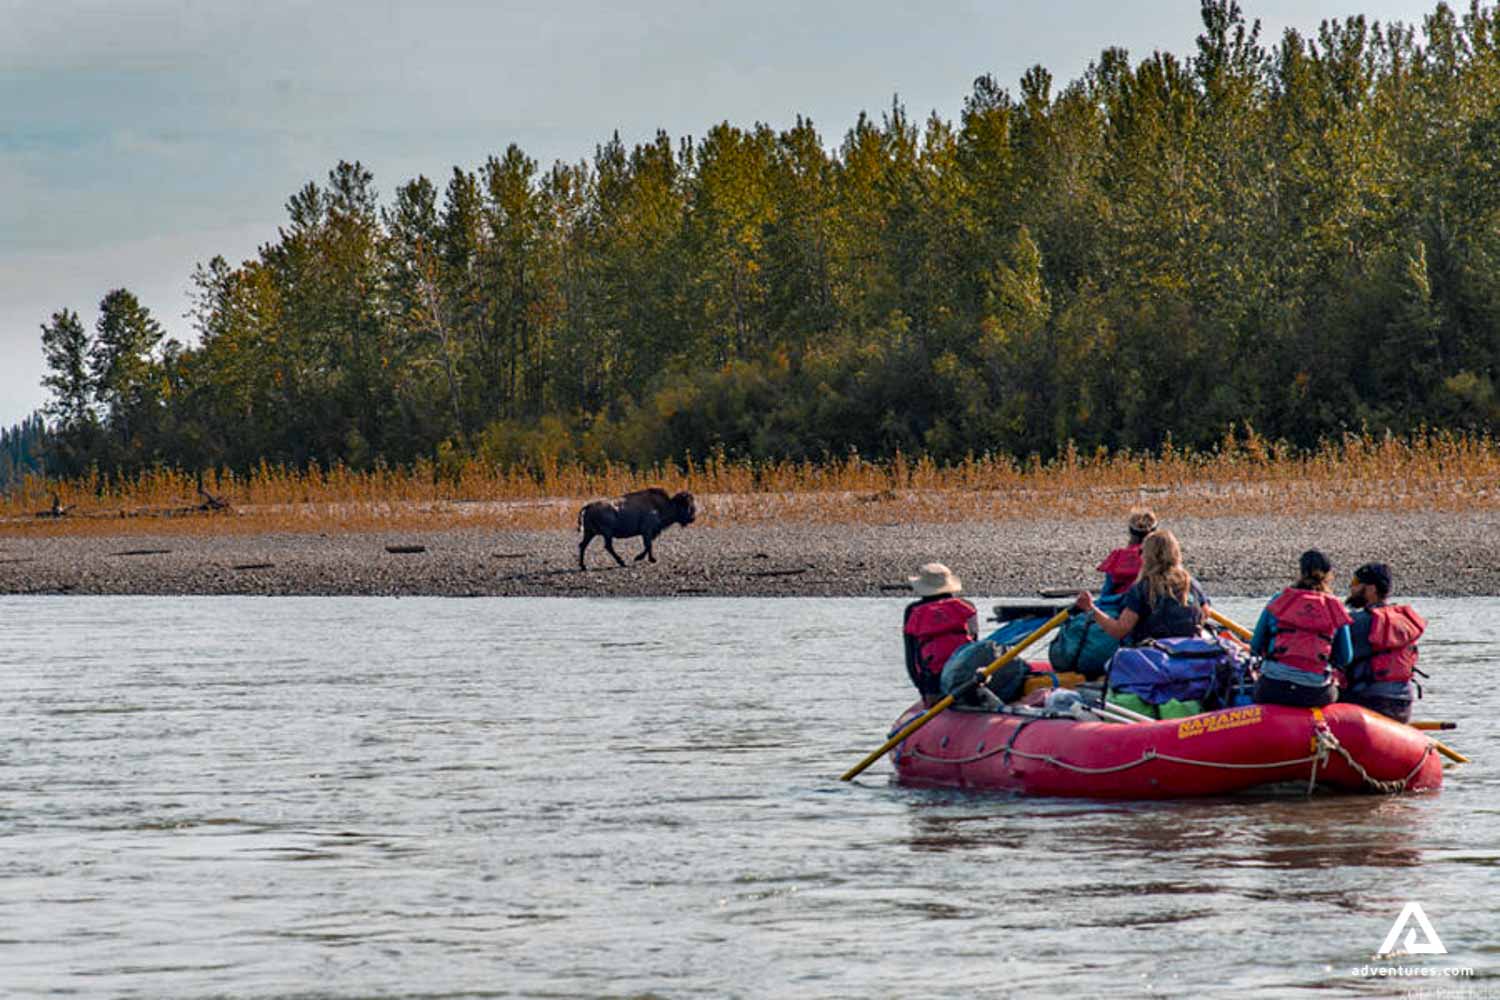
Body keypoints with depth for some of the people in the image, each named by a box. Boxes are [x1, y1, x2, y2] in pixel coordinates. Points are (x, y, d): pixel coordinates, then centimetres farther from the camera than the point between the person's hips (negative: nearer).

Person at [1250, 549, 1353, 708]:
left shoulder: (1278, 601, 8)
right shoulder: (1335, 609, 8)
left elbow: (1256, 647, 12)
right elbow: (1344, 659, 11)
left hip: (1274, 690, -1)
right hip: (1317, 694, 1)